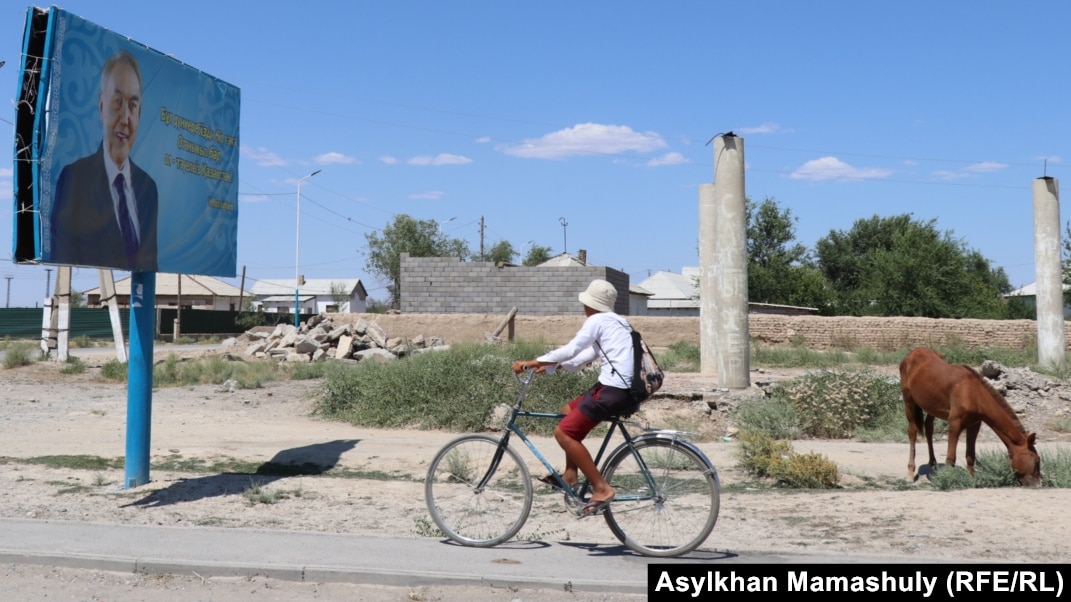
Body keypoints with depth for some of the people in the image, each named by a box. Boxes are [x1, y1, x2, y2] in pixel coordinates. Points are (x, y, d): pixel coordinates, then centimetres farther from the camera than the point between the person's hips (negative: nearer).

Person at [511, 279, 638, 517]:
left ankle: (602, 489, -10)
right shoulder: (615, 322, 23)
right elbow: (587, 355, 23)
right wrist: (552, 365, 17)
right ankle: (570, 474, 24)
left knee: (563, 432, -9)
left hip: (614, 390, -10)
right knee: (569, 411, 24)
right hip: (626, 389, 10)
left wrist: (532, 363, -12)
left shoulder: (598, 320, -6)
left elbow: (571, 350, -15)